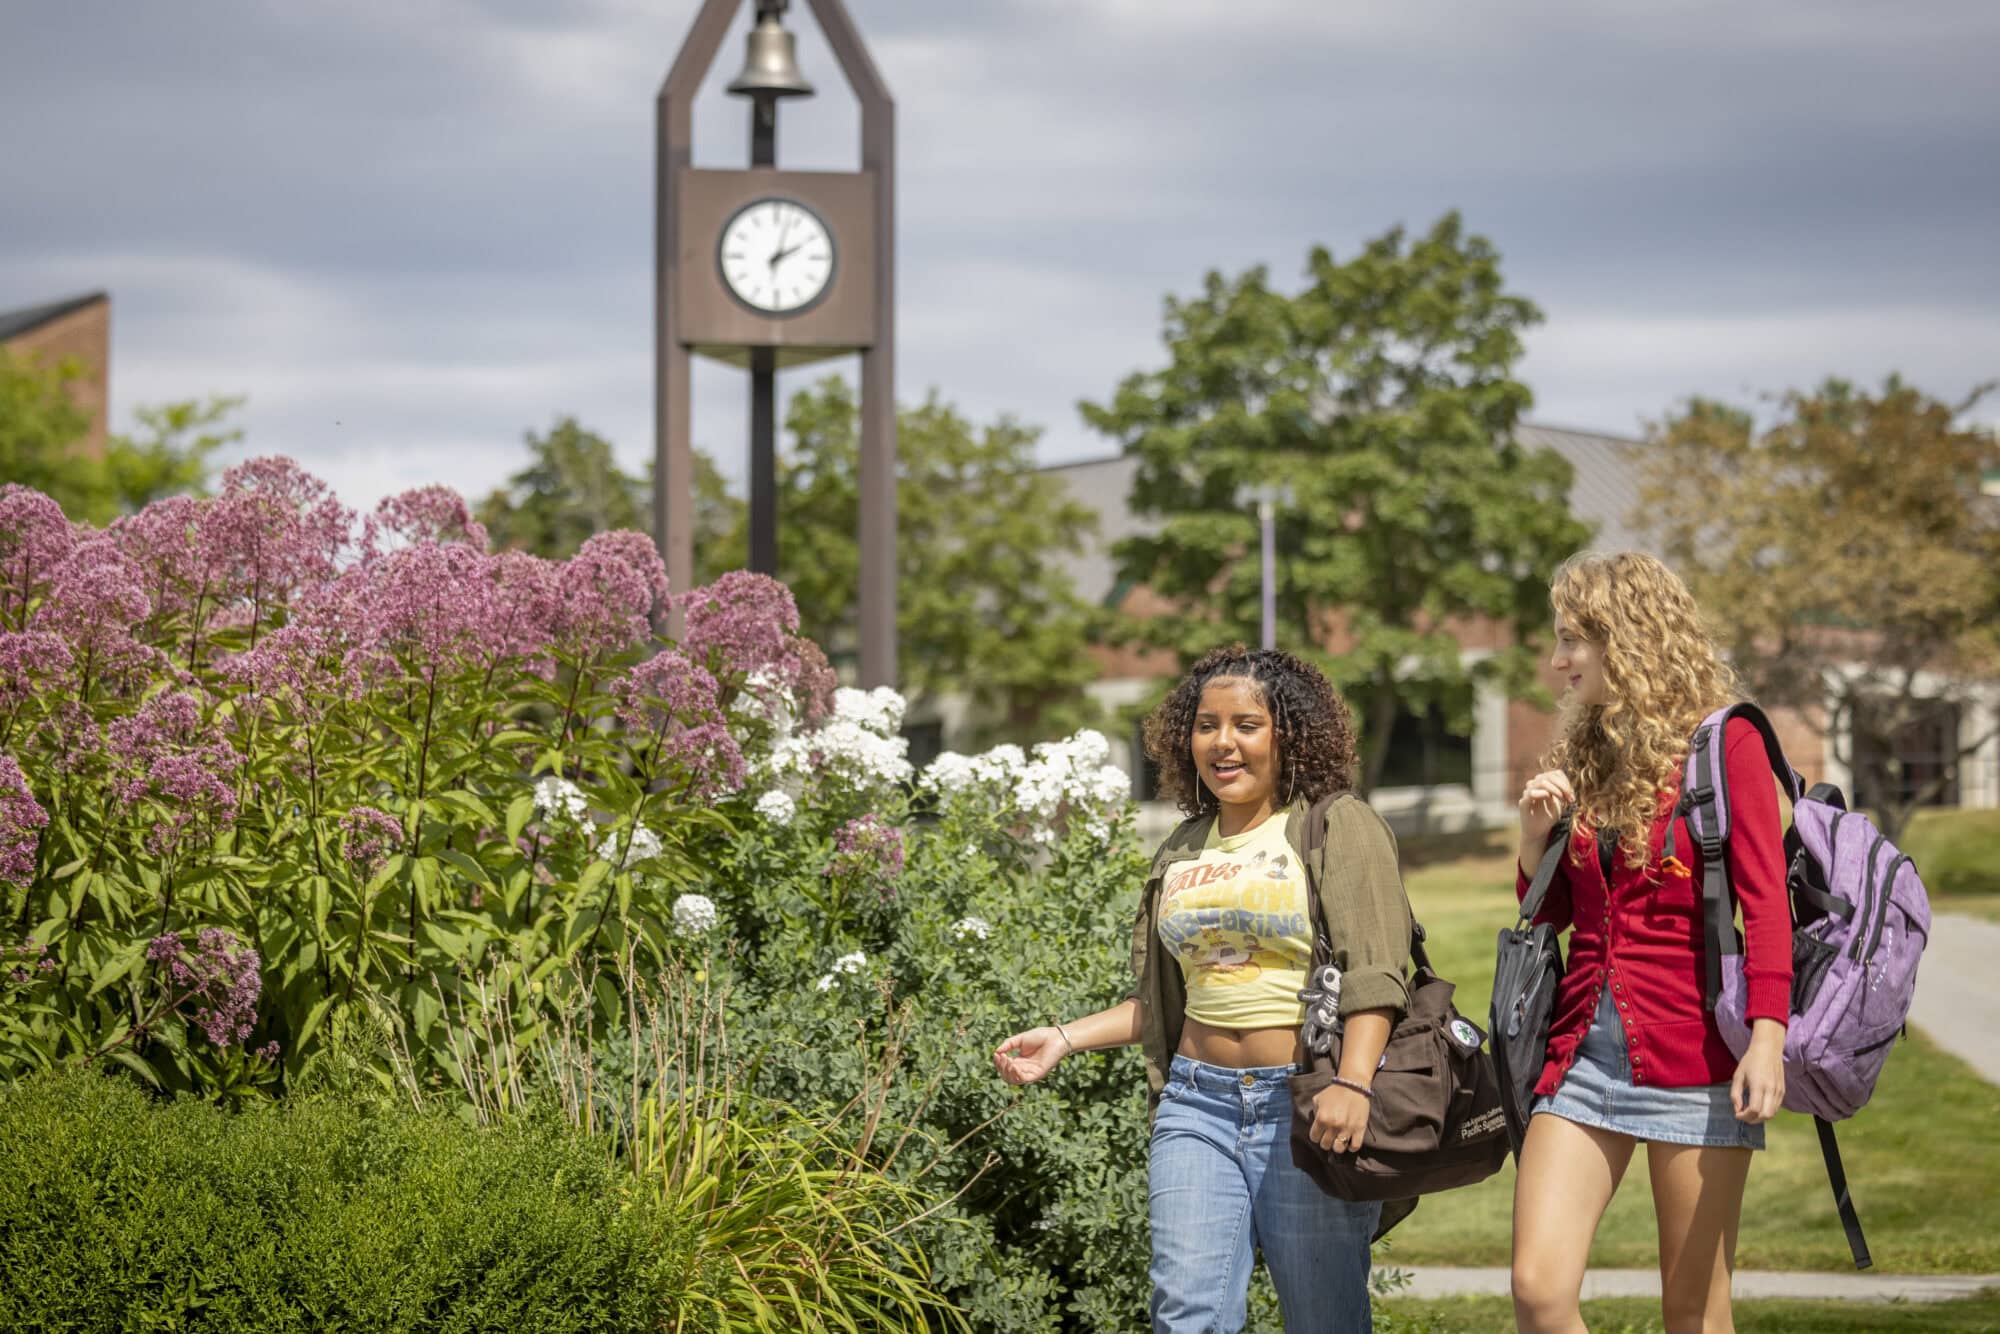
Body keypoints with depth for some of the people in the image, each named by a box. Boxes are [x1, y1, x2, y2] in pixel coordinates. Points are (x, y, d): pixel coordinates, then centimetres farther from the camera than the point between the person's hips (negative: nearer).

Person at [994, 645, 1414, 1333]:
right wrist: (1065, 1038, 14)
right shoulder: (1181, 852, 18)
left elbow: (1374, 974, -11)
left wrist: (1352, 1083, -25)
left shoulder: (1339, 828, 0)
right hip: (1199, 1104, 5)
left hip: (1305, 1105, -5)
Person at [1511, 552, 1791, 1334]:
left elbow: (1765, 902, -9)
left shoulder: (1725, 743, -3)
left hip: (1692, 1056, -5)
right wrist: (1535, 831, 3)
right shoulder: (1580, 755, 15)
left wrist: (1768, 1037, -19)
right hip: (1584, 1046, 5)